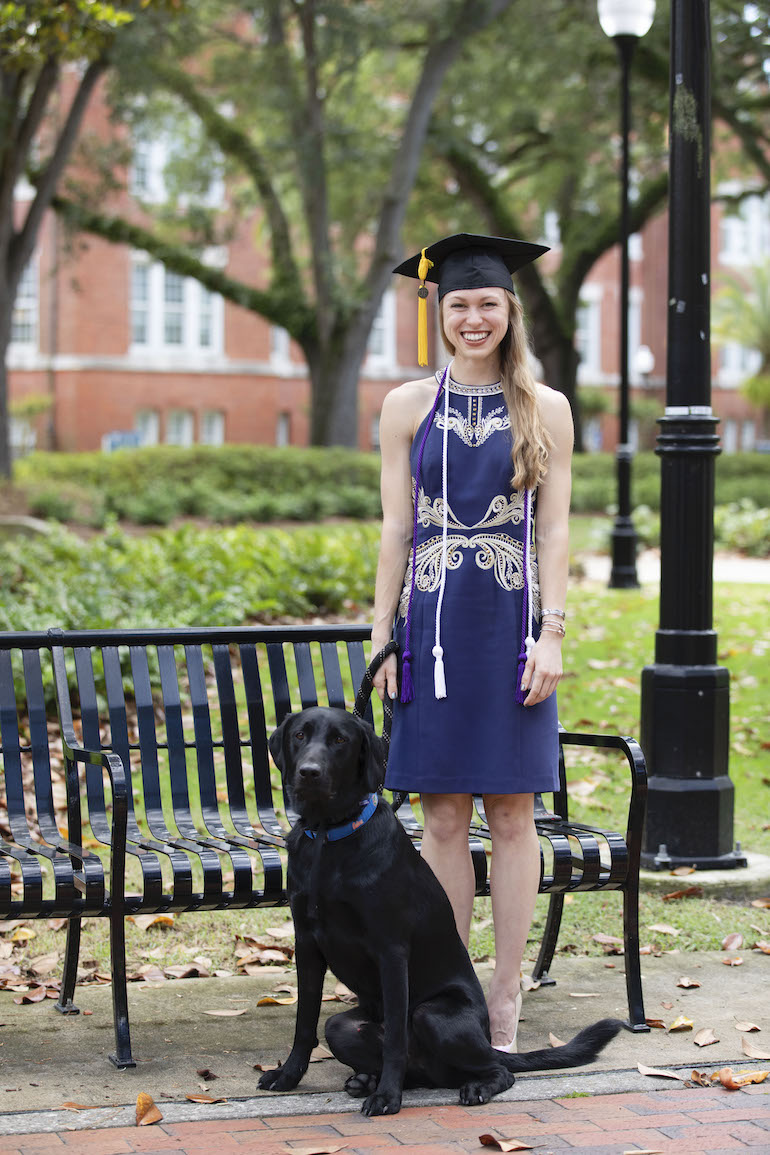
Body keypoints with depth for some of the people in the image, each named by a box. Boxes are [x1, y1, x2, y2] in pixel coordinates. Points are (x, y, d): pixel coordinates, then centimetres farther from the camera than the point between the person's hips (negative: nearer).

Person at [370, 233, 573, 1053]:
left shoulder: (545, 410, 5)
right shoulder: (408, 406, 7)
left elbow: (553, 530, 3)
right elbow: (395, 530, 6)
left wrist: (551, 635, -6)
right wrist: (382, 638, 1)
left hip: (511, 626, -1)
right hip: (433, 626, 1)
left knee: (512, 815, 2)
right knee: (443, 817, 3)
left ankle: (505, 999, 9)